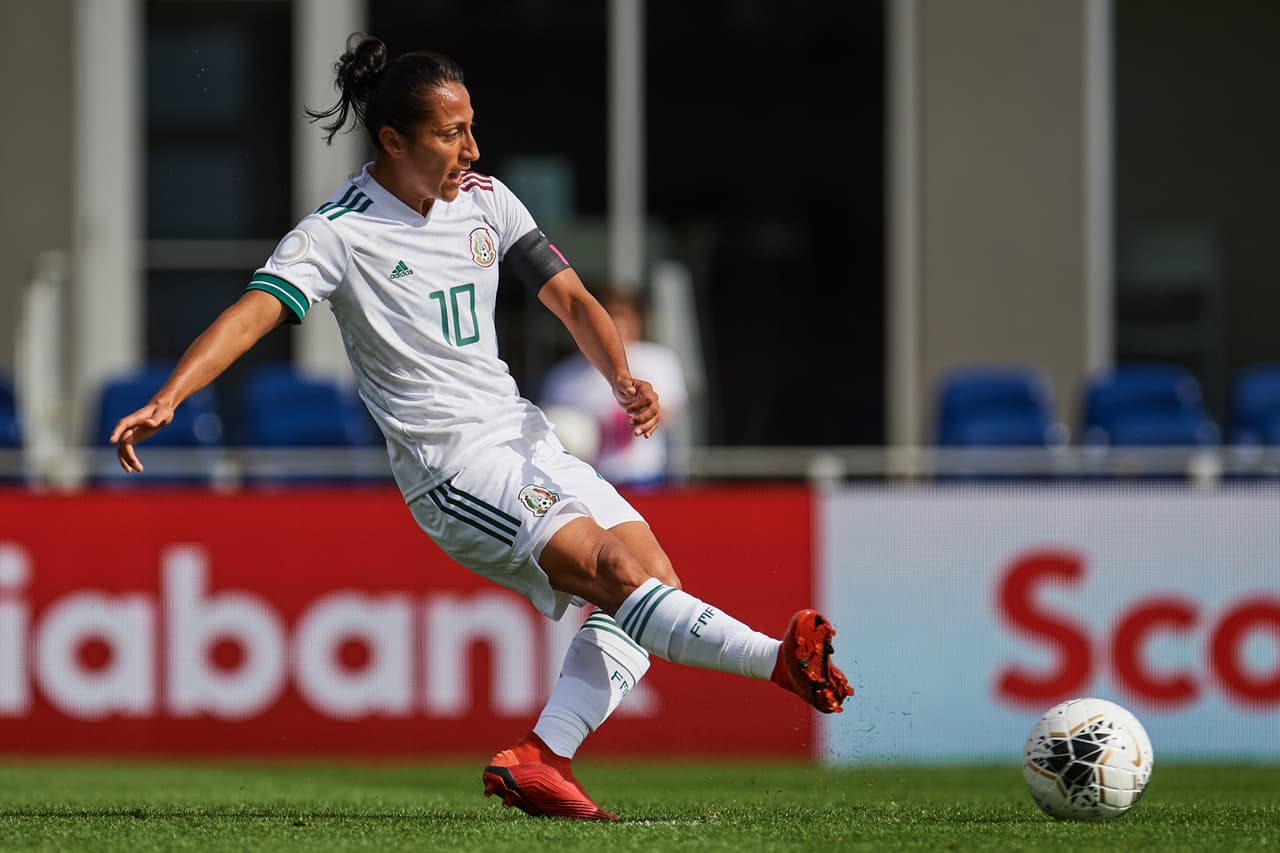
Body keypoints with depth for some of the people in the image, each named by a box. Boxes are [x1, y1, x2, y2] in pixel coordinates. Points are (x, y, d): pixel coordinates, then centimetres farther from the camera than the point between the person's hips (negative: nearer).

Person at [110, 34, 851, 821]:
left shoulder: (483, 198, 8)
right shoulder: (338, 232, -11)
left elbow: (570, 299, 12)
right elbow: (252, 313, -23)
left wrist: (623, 378, -7)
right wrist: (166, 400, -39)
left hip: (522, 433, 8)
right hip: (452, 466, -8)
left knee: (653, 576, -6)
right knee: (615, 568, -23)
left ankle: (539, 760, -12)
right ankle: (779, 660, -33)